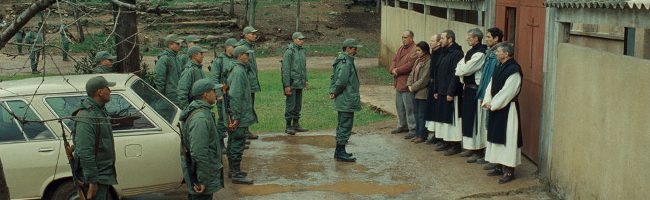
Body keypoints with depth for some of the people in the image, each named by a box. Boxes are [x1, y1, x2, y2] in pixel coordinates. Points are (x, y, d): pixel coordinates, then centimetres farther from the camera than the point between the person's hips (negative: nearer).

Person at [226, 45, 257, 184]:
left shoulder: (241, 69, 12)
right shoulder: (239, 71, -19)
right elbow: (235, 96, -23)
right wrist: (236, 117, -22)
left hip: (239, 116, 10)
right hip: (240, 116, -10)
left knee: (233, 143, 16)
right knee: (238, 143, -5)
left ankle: (233, 170, 26)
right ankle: (236, 174, 0)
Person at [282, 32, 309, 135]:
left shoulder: (302, 50, 11)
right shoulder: (289, 51, -13)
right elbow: (285, 69, -16)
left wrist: (305, 80, 16)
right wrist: (287, 85, -18)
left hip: (300, 83, 8)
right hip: (291, 83, -8)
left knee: (298, 105, 12)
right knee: (290, 105, -4)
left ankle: (296, 124, 20)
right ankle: (288, 126, 3)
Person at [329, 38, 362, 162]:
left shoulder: (342, 60, 15)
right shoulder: (346, 63, -19)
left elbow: (334, 77, 21)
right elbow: (342, 81, -26)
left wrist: (332, 91, 11)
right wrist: (335, 93, -12)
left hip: (343, 101, 11)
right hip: (347, 101, -11)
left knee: (342, 125, 17)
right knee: (345, 126, -6)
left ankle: (339, 151, 25)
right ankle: (340, 153, -2)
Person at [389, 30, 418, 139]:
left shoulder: (414, 50, -15)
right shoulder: (401, 48, 16)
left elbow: (410, 65, -23)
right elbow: (394, 60, 14)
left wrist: (397, 70, -15)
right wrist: (392, 70, -7)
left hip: (407, 83, -10)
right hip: (398, 82, 10)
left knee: (409, 107, -7)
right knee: (399, 105, 19)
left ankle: (412, 129, -1)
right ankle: (402, 125, 32)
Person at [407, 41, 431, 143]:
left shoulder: (428, 62, -15)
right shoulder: (418, 60, 13)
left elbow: (424, 79, -18)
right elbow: (412, 73, 16)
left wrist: (413, 87, -13)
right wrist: (409, 85, 1)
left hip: (423, 92, -9)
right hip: (416, 92, 9)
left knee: (422, 115, -2)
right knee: (416, 113, 14)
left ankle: (422, 135, 5)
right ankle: (418, 134, 22)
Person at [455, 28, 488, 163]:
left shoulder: (480, 53, -16)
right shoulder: (471, 52, 15)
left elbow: (465, 69, -18)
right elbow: (460, 66, 14)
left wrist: (460, 69, 2)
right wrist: (462, 76, -3)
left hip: (475, 89, -10)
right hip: (468, 88, 10)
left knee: (475, 120, -6)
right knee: (467, 118, 13)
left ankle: (478, 151, 0)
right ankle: (471, 148, 22)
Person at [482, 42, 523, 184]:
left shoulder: (513, 70, -17)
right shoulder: (499, 67, 10)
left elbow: (507, 92, -20)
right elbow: (491, 86, 12)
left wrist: (493, 104, -14)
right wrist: (487, 102, -1)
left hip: (507, 109, -9)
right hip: (496, 107, 9)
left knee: (507, 138, -5)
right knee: (497, 137, 13)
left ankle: (509, 171, -1)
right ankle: (500, 167, 23)